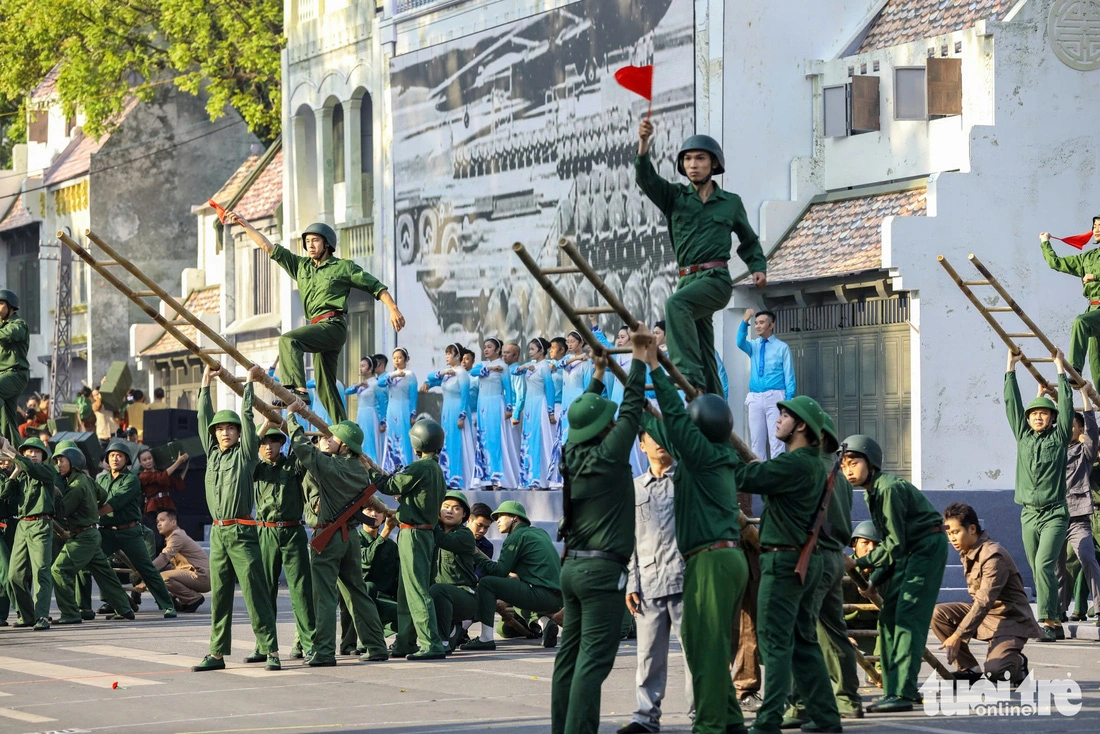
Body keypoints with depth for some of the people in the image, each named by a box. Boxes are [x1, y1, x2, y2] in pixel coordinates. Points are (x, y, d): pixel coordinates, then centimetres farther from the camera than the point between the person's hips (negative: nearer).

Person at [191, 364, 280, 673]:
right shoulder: (213, 454, 15)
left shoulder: (245, 454, 2)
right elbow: (204, 419, 18)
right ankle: (217, 653, 9)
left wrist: (249, 383, 5)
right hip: (218, 532, 6)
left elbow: (247, 417, -2)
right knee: (219, 595, 7)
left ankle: (270, 650, -8)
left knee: (255, 592, -8)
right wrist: (206, 384, 21)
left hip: (242, 531, -6)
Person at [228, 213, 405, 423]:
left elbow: (375, 286, 5)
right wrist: (243, 224, 15)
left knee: (289, 339, -28)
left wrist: (393, 310, -6)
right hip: (318, 327, 7)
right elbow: (269, 247, 19)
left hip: (334, 325, -7)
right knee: (325, 387, 5)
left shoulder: (343, 267, 6)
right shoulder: (301, 266, 20)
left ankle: (297, 388, -42)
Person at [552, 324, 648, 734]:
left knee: (571, 654, 9)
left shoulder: (572, 456, 9)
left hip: (573, 566, 8)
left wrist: (597, 376, 35)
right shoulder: (608, 457, -11)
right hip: (603, 568, -8)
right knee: (594, 659, -11)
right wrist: (640, 359, 1)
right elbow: (632, 409, -7)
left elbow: (584, 415, 26)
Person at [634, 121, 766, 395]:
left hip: (716, 280, -4)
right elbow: (646, 178, -7)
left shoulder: (731, 203, 10)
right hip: (687, 279, 4)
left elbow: (749, 241, 24)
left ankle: (688, 372, -42)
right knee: (704, 356, 3)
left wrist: (758, 268, 6)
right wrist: (644, 142, -24)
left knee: (676, 303, -33)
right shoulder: (674, 197, 11)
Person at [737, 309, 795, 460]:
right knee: (757, 440, 5)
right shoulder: (753, 346, 12)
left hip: (774, 398, -4)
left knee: (776, 440, -6)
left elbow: (789, 375, 0)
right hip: (755, 398, 4)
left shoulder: (782, 347, 1)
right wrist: (745, 321, -21)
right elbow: (740, 343, -11)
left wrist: (789, 400, -8)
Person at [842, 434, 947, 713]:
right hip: (908, 551, 10)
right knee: (889, 615, 7)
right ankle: (899, 687, 12)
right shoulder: (872, 492, 10)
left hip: (927, 547, -10)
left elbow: (895, 543, -21)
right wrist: (875, 579, 7)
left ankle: (901, 693, -21)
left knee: (907, 617, -16)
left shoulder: (889, 489, -21)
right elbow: (891, 542, 14)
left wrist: (858, 563, -18)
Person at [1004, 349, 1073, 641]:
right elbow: (1012, 403, 13)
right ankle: (1056, 620, 7)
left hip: (1054, 514, -5)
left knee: (1044, 565, -18)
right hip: (1029, 515, 5)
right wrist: (1010, 369, 13)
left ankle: (1048, 620, -22)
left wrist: (1060, 370, 4)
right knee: (1038, 569, 3)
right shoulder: (1023, 436, 12)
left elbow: (1066, 405, -1)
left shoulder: (1059, 438, 3)